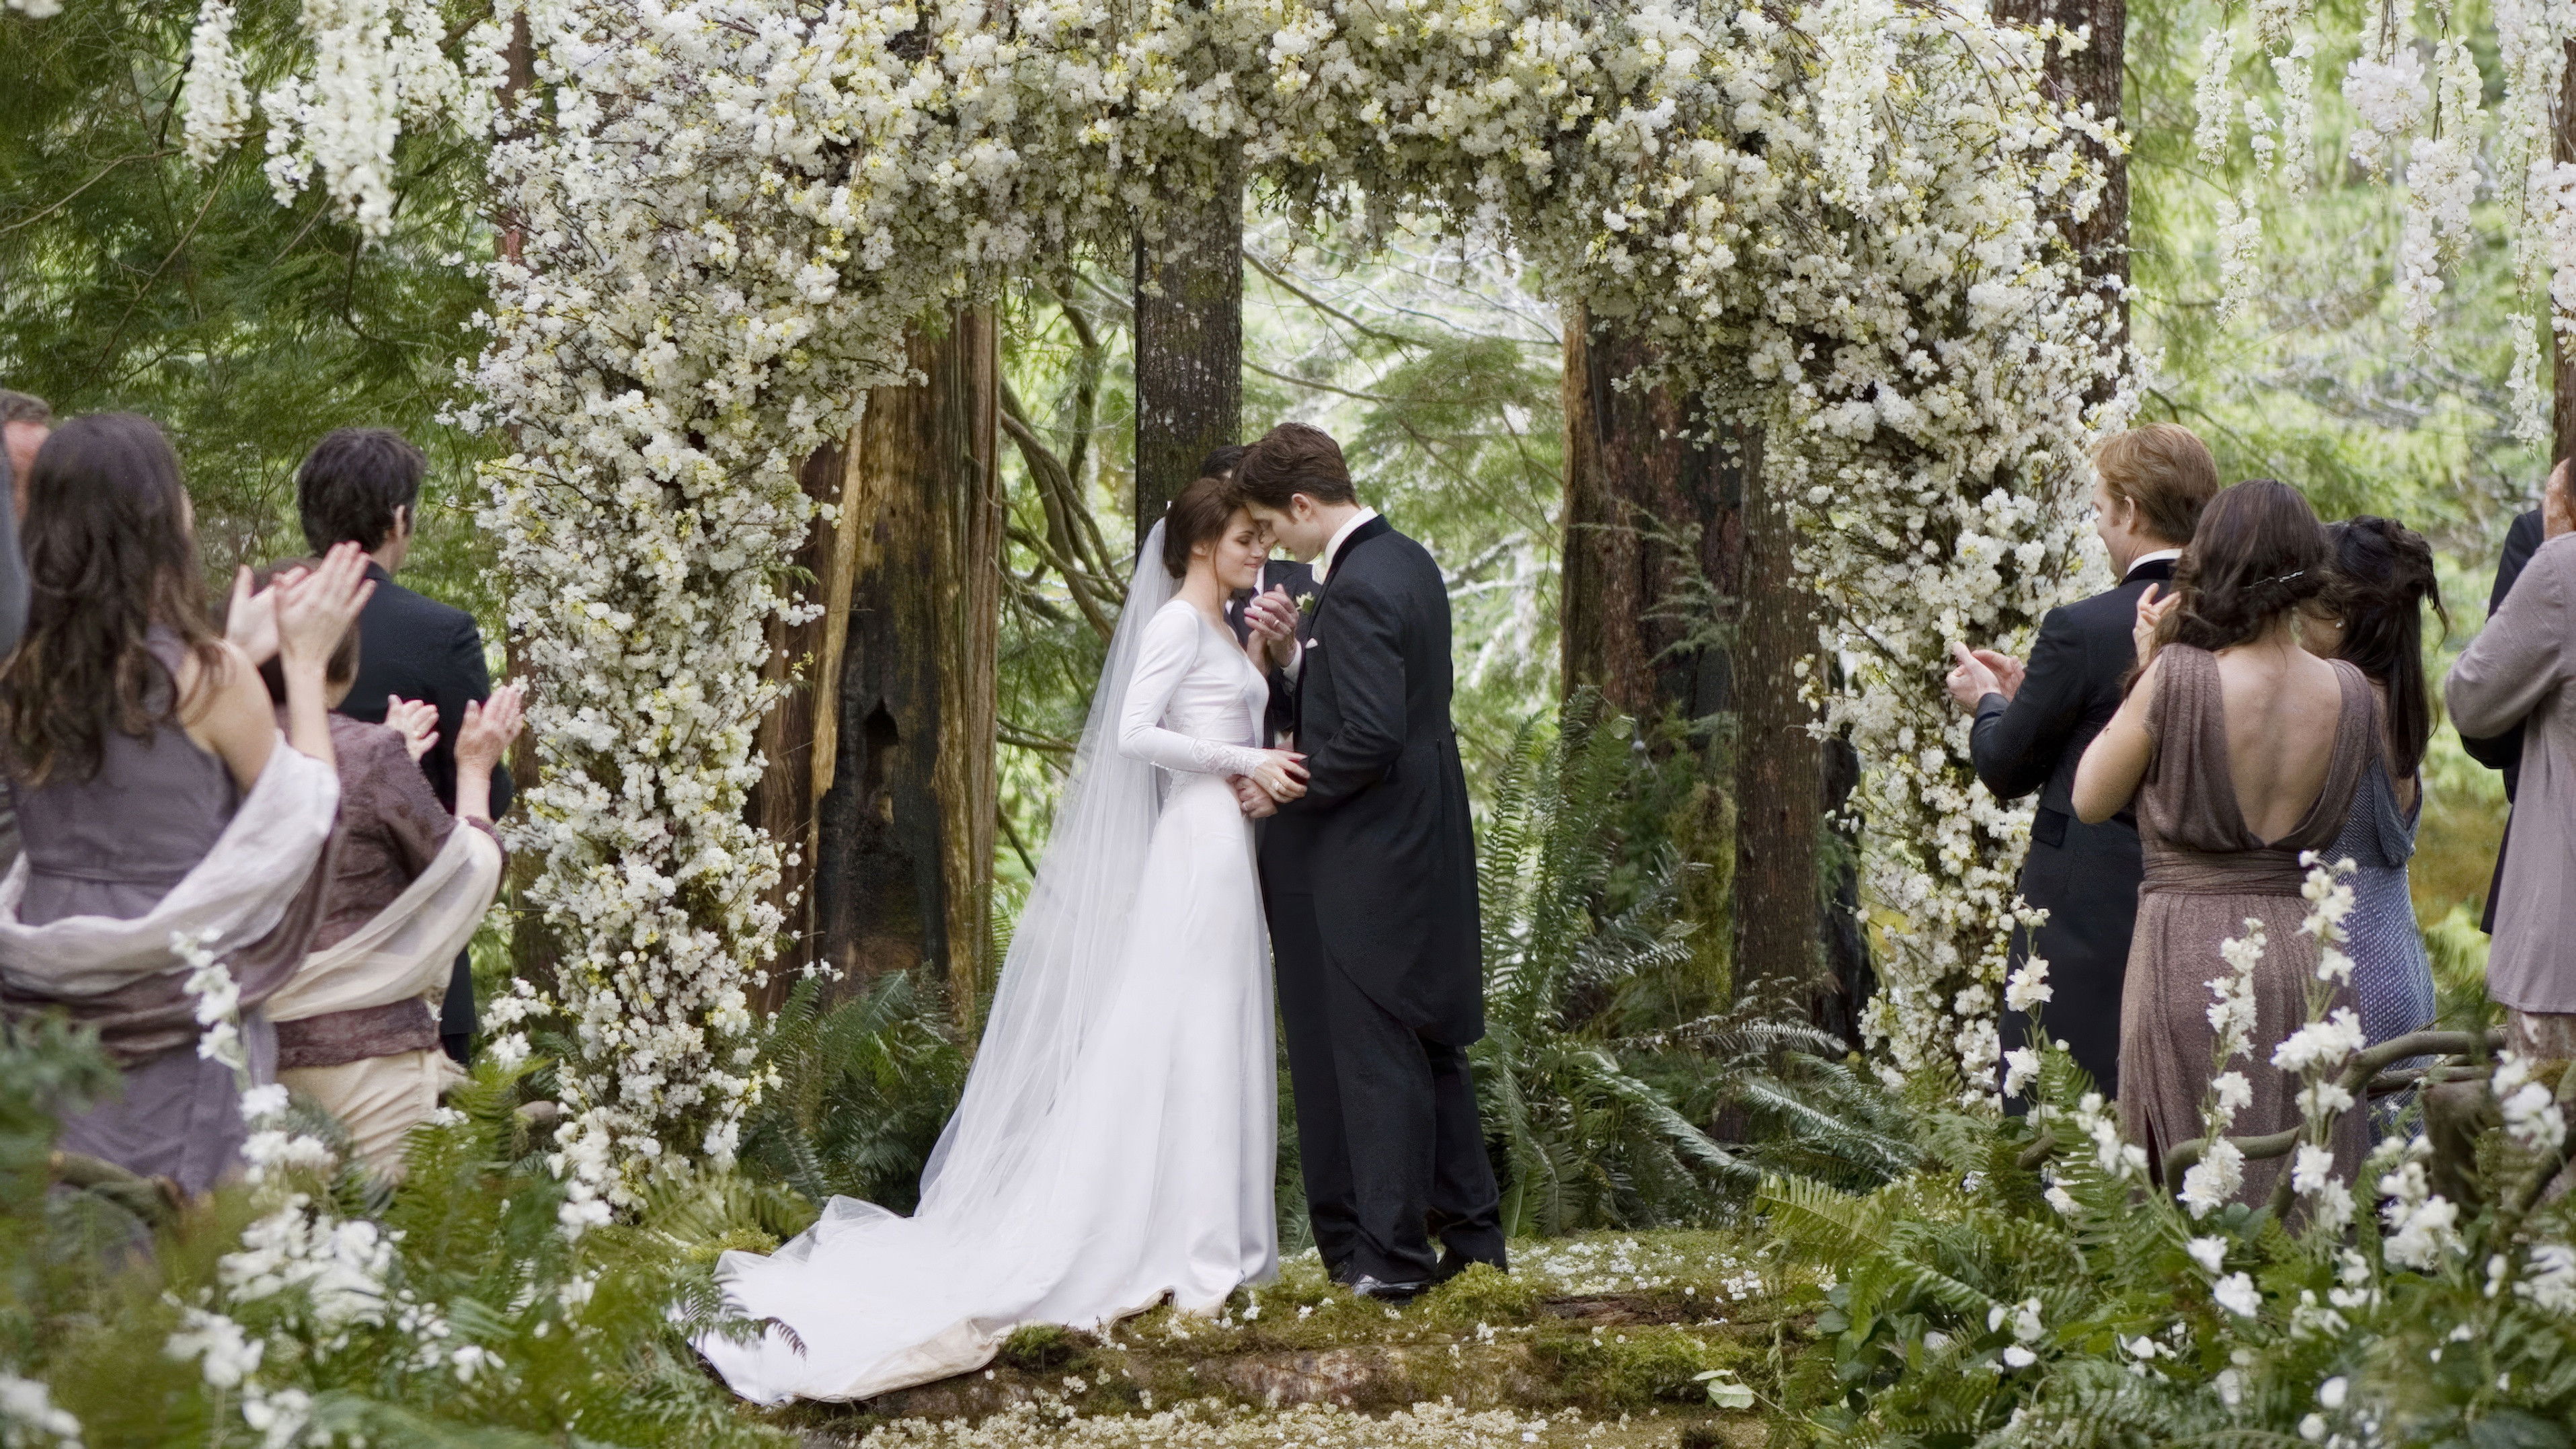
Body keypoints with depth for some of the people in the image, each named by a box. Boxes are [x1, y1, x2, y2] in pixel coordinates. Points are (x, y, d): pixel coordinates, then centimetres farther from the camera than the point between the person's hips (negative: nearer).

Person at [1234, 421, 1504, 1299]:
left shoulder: (1358, 589, -21)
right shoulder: (1408, 562, 10)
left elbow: (1370, 736, -26)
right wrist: (1294, 652, 1)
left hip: (1366, 858, -10)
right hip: (1425, 844, 10)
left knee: (1373, 1052, -2)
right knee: (1431, 1044, 17)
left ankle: (1393, 1255, 3)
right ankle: (1472, 1233, 23)